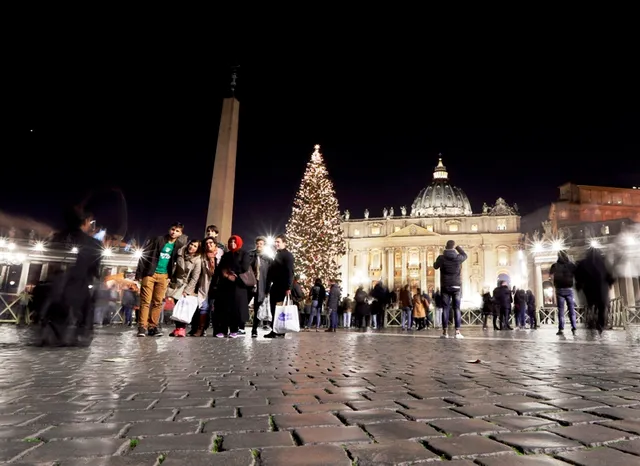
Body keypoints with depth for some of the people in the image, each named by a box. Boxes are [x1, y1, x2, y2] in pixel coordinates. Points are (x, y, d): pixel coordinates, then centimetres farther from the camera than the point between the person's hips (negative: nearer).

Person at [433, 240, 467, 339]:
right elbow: (465, 255, 20)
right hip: (456, 286, 0)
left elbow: (435, 266, 14)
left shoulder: (441, 258, -6)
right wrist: (458, 247, 30)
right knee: (457, 309, 3)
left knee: (445, 309, 2)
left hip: (445, 286, 0)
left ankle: (445, 331, 1)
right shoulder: (458, 257, -5)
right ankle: (457, 332, -1)